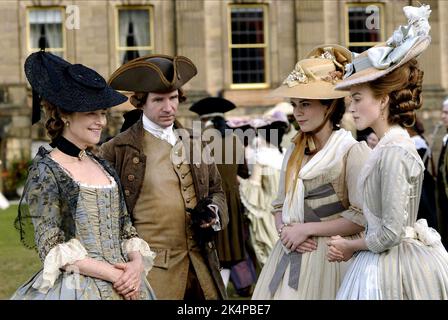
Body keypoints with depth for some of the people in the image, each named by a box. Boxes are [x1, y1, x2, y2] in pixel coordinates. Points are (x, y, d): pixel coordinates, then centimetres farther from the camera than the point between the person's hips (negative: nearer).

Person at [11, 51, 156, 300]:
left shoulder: (104, 167, 10)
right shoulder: (45, 171, -7)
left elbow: (127, 230, 12)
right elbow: (52, 248, -13)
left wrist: (137, 264, -9)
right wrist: (114, 275, -18)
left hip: (125, 287, 6)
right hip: (73, 288, -6)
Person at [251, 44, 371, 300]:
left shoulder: (352, 151, -8)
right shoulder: (294, 152, 11)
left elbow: (360, 216, -14)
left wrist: (307, 229, -13)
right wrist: (285, 230, -6)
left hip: (330, 257, -5)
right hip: (291, 255, 6)